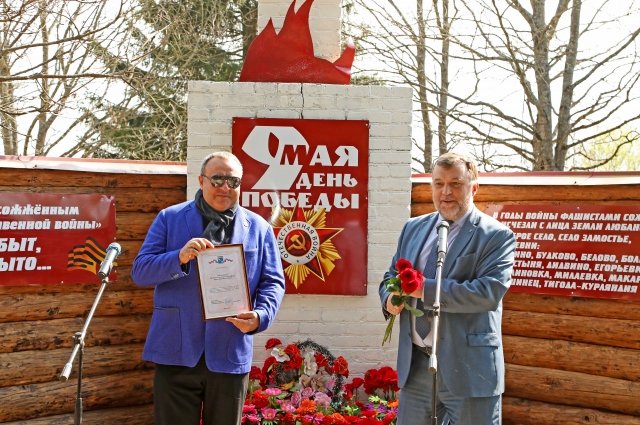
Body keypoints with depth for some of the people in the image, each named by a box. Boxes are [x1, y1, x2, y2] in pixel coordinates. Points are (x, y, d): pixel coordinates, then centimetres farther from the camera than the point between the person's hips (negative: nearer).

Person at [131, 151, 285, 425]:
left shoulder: (258, 228, 9)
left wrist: (261, 316, -14)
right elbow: (140, 271, -1)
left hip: (230, 355, 1)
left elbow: (273, 282, 7)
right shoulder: (169, 218, 5)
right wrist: (179, 258, -20)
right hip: (176, 352, -1)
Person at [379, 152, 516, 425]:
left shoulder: (496, 236, -7)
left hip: (468, 368, -5)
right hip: (415, 364, 6)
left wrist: (424, 288, -22)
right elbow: (390, 277, 19)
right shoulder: (413, 228, 12)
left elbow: (489, 292, -20)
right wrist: (390, 298, -6)